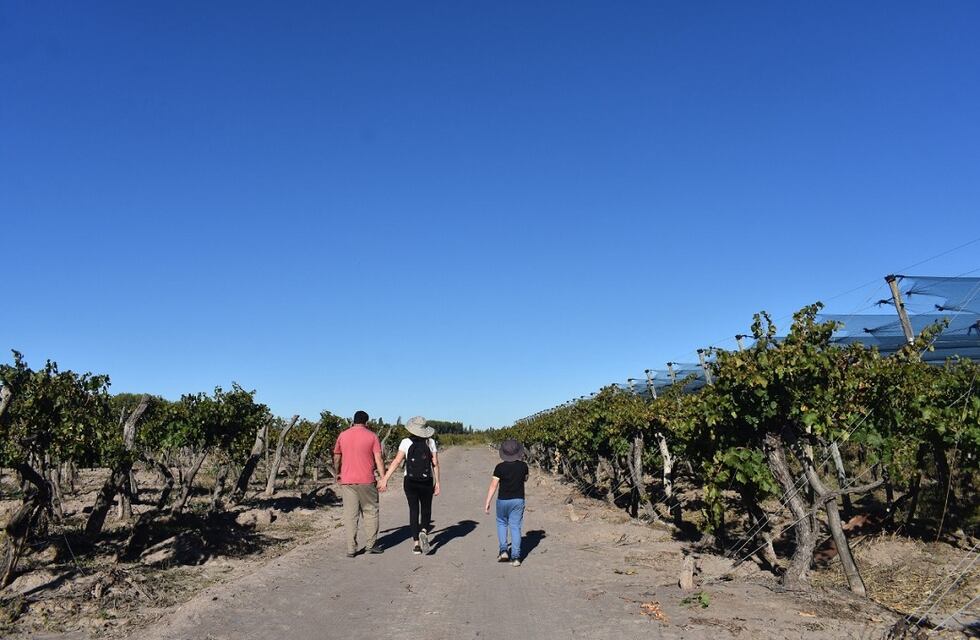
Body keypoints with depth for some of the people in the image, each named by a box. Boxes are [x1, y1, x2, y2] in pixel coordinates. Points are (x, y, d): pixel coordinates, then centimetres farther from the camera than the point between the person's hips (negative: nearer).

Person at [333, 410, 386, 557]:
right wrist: (383, 479, -5)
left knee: (350, 515, 6)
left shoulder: (343, 435, 6)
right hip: (366, 481, -2)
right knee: (370, 512, 12)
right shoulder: (372, 436, -2)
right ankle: (371, 545, 13)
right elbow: (378, 459, -7)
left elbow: (336, 458, 12)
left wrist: (338, 474, 27)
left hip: (347, 481, 2)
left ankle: (351, 549, 6)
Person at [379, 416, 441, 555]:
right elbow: (435, 464, -3)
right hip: (426, 481, 0)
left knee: (413, 511, 10)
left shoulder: (406, 442, -3)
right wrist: (437, 483, 3)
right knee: (426, 510, 14)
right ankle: (424, 532, -13)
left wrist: (385, 479, -9)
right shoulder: (430, 442, 0)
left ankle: (416, 544, 6)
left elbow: (397, 461, -10)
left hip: (410, 481, 0)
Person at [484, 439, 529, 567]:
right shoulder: (523, 466, -6)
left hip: (503, 500, -1)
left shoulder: (500, 467, -13)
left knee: (502, 523, 20)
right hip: (518, 500, 2)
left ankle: (503, 550, 9)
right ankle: (515, 557, 5)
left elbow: (493, 486, -12)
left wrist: (487, 503, -6)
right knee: (515, 527, 6)